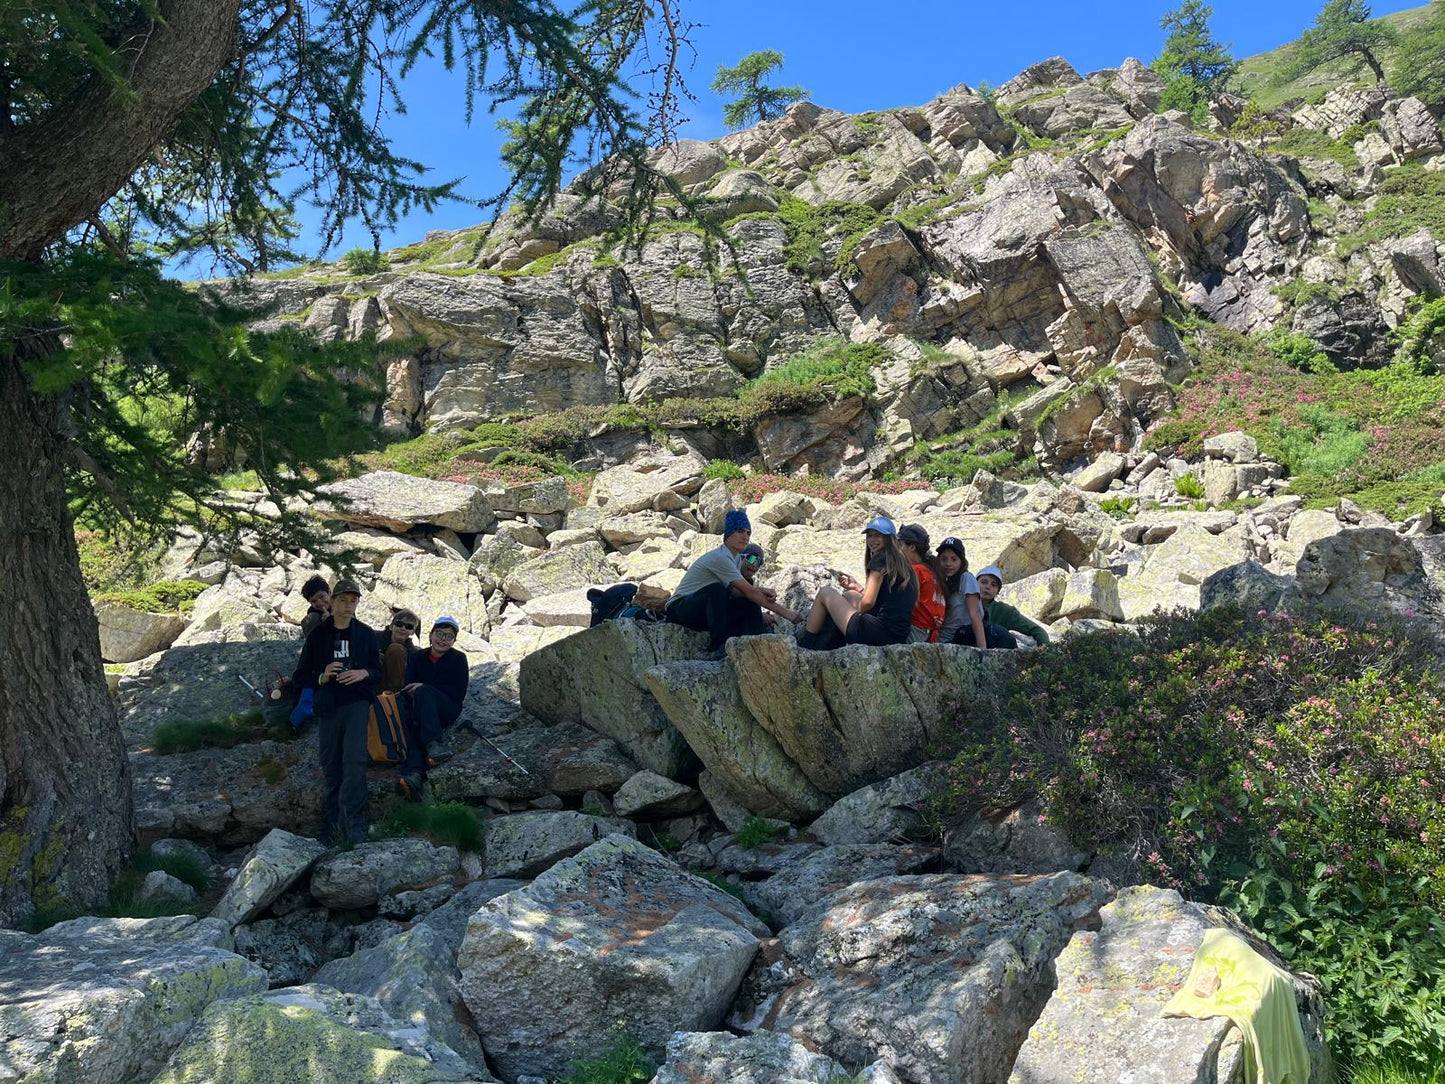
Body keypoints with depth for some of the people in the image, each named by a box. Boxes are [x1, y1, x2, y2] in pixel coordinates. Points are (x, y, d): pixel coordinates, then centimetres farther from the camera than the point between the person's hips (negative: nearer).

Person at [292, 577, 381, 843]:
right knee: (331, 767, 3)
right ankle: (331, 830, 11)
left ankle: (351, 819, -22)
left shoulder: (365, 634, 9)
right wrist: (322, 677, -13)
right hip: (328, 706, 1)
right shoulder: (318, 635, 7)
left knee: (354, 759, -21)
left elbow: (378, 672, 13)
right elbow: (301, 676, 8)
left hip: (357, 704, -1)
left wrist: (364, 673, -10)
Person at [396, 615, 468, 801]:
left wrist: (423, 688, -10)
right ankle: (415, 774, -58)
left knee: (422, 692, -32)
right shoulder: (418, 658, 12)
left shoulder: (458, 659, 4)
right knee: (417, 727, -33)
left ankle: (433, 744, -49)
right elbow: (407, 688, 4)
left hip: (448, 711, -2)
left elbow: (459, 694, -3)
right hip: (422, 713, 2)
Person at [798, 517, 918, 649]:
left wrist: (857, 610, 6)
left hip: (880, 633, -9)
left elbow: (868, 602, -14)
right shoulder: (903, 562, 18)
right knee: (848, 594, 30)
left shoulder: (881, 559, -8)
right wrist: (858, 587, 25)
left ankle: (804, 645, 17)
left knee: (825, 592, 8)